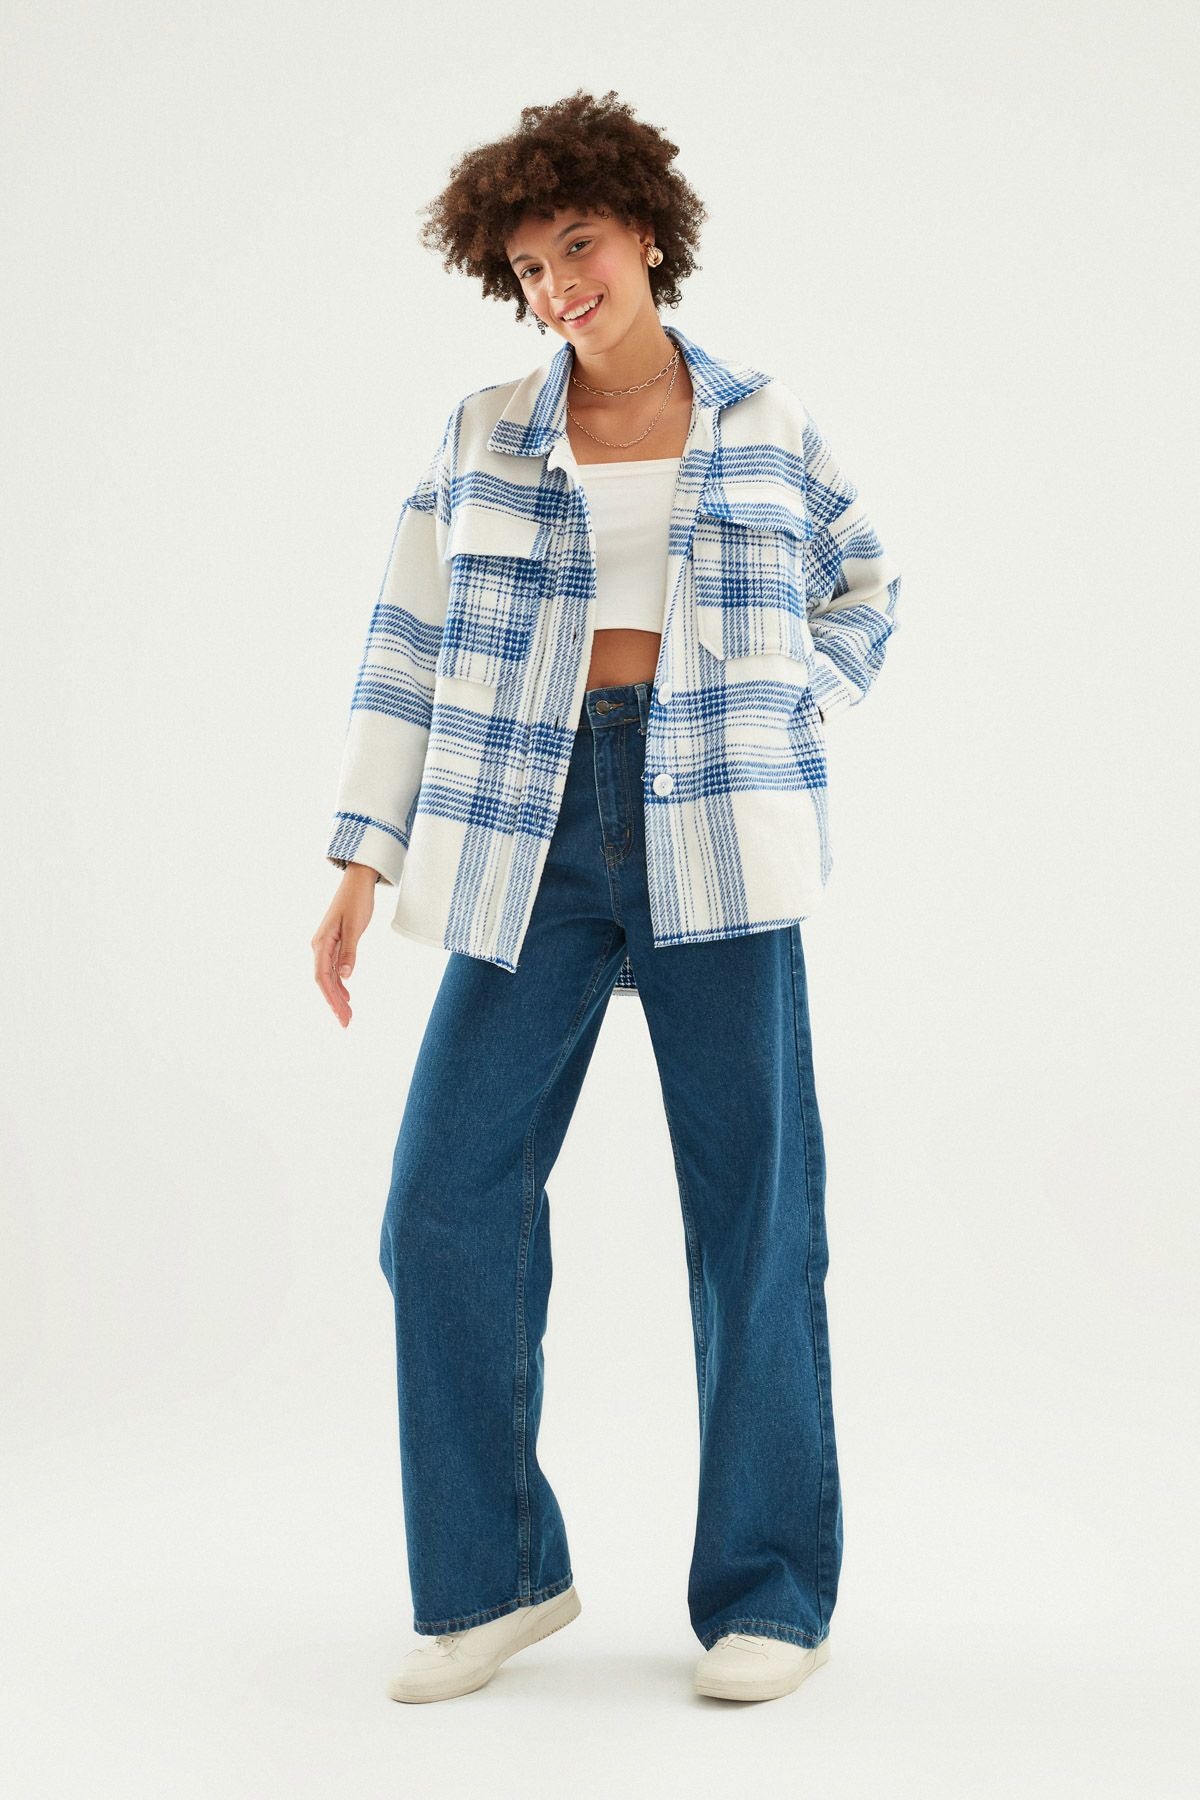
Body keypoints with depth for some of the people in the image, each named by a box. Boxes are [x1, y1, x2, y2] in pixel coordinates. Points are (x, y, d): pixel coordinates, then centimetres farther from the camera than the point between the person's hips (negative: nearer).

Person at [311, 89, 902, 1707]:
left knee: (754, 1208, -1)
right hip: (531, 842, 1)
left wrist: (784, 727, 5)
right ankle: (495, 1576, 10)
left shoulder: (767, 425, 8)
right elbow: (412, 649, 7)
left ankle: (768, 1592, 11)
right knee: (448, 1200, -6)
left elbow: (864, 587, 21)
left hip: (715, 843, -1)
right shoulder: (485, 436, 8)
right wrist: (363, 860, 0)